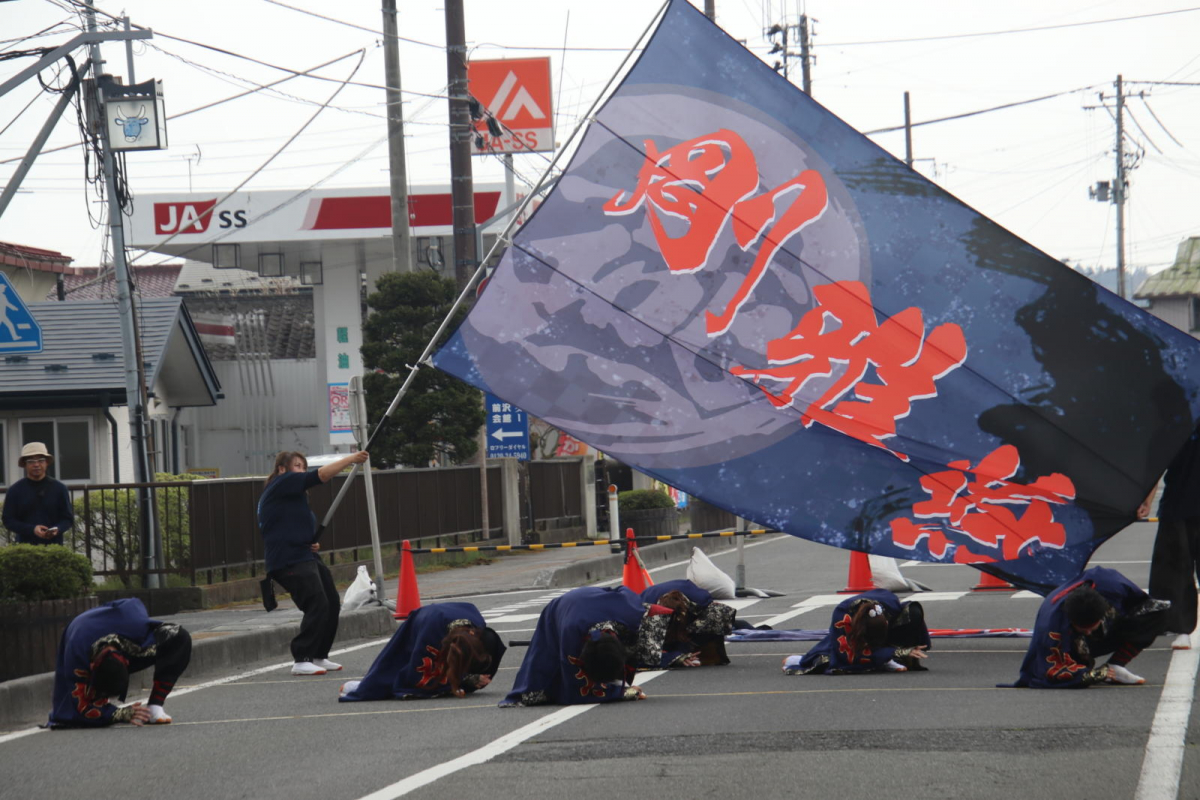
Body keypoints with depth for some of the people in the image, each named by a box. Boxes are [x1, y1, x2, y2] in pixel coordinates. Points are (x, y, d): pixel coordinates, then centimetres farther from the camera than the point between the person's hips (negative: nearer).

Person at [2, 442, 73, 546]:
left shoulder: (59, 489, 7)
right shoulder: (15, 490, 5)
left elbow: (68, 518, 8)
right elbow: (8, 520, 2)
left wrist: (57, 529, -15)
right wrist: (32, 529, -15)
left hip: (54, 544, 1)